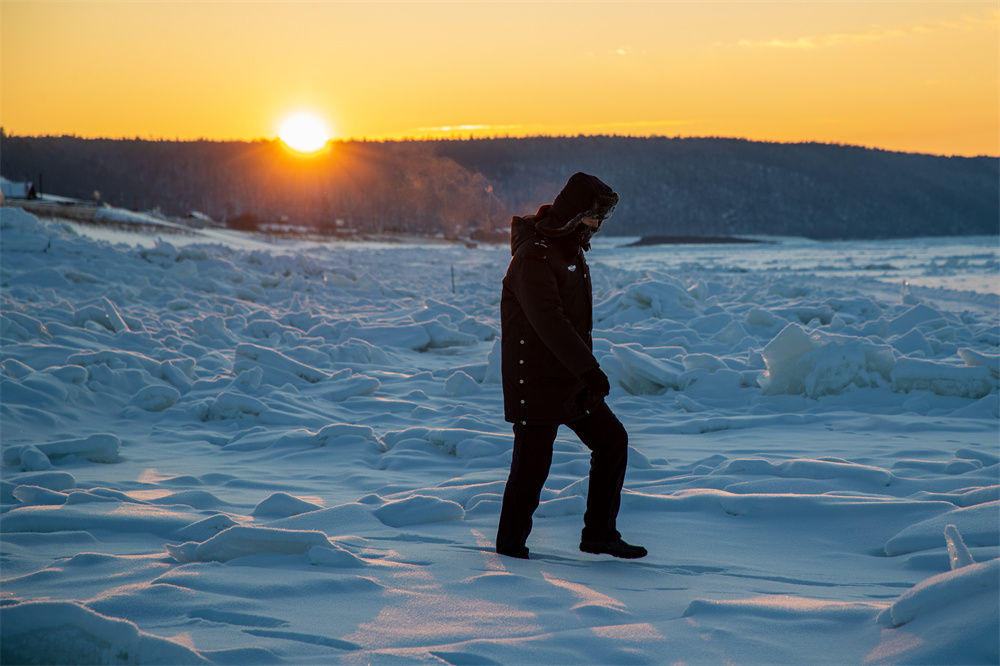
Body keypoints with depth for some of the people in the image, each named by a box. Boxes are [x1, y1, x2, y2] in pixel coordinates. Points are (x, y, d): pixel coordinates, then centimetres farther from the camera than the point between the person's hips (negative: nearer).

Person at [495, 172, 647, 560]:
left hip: (571, 379, 9)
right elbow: (549, 321, -29)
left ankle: (599, 534, 15)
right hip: (534, 383, -9)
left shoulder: (571, 251, 12)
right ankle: (511, 543, 15)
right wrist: (589, 369, -34)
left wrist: (585, 372, 23)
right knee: (533, 463, -3)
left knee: (612, 440, 8)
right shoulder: (533, 257, -19)